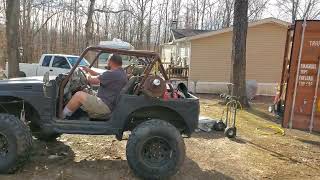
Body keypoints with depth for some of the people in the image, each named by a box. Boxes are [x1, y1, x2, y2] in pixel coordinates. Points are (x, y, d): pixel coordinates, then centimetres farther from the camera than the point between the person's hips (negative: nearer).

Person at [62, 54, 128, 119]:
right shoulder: (122, 72, 14)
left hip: (106, 107, -11)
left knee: (79, 95, -14)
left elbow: (92, 80, -14)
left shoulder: (113, 74, -19)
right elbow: (101, 77, 23)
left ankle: (61, 116, -2)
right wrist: (89, 70, 20)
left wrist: (88, 76, 8)